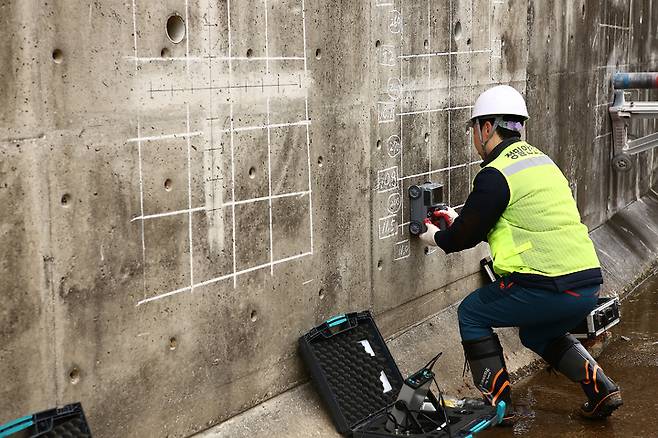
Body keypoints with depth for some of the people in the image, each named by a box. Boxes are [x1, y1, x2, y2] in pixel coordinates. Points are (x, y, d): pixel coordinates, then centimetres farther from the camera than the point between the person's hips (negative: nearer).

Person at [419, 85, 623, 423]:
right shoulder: (539, 159, 17)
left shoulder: (495, 174, -10)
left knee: (471, 313, 11)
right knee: (538, 332, 33)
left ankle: (498, 404, 10)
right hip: (588, 282, 9)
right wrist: (460, 220, 37)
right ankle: (600, 389, 19)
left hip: (548, 288, -8)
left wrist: (437, 238, 18)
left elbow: (467, 233, -3)